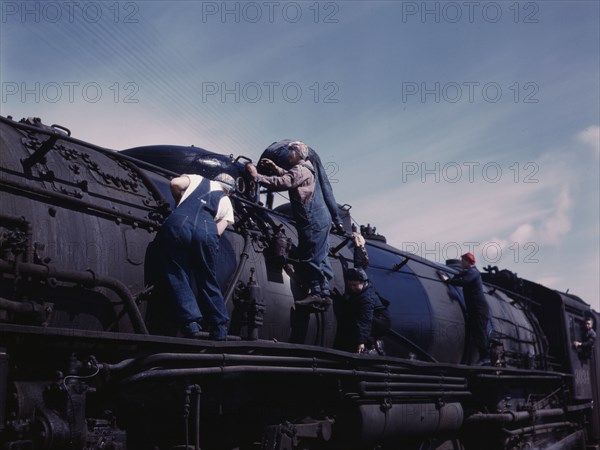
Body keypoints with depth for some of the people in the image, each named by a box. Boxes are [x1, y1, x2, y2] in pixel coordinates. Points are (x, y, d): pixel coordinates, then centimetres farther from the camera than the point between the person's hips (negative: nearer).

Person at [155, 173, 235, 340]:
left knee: (178, 276, 8)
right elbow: (218, 231, 19)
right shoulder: (226, 202, 31)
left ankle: (191, 322, -3)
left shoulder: (198, 179, 32)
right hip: (206, 230, 1)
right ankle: (219, 328, 18)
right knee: (208, 281, 16)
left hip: (178, 222, -1)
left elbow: (175, 183, 14)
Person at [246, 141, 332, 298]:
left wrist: (256, 176, -26)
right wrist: (274, 167, 17)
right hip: (320, 219, 11)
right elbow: (288, 177, 31)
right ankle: (324, 291, 23)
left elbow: (282, 183, -27)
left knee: (310, 258, -7)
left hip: (313, 221, -11)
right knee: (318, 257, 16)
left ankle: (318, 292, -3)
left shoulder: (300, 170, -14)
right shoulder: (304, 170, 18)